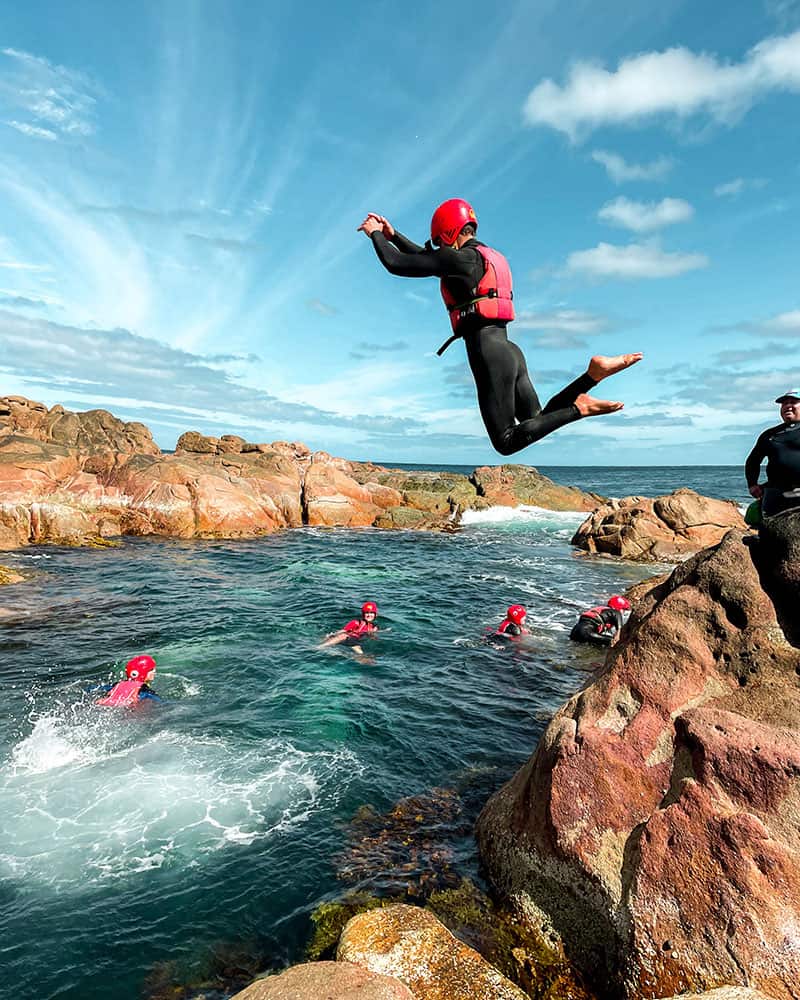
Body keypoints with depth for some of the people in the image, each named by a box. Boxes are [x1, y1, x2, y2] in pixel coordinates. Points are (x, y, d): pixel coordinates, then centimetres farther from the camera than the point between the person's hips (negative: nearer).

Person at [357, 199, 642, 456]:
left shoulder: (459, 257, -4)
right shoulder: (486, 257, 24)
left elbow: (397, 264, -2)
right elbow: (428, 261, 35)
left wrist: (375, 234, 16)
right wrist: (392, 235, 35)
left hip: (489, 353, -9)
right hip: (508, 350, 9)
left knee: (507, 443, -6)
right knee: (537, 422, 14)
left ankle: (578, 407, -16)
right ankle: (593, 373, -1)